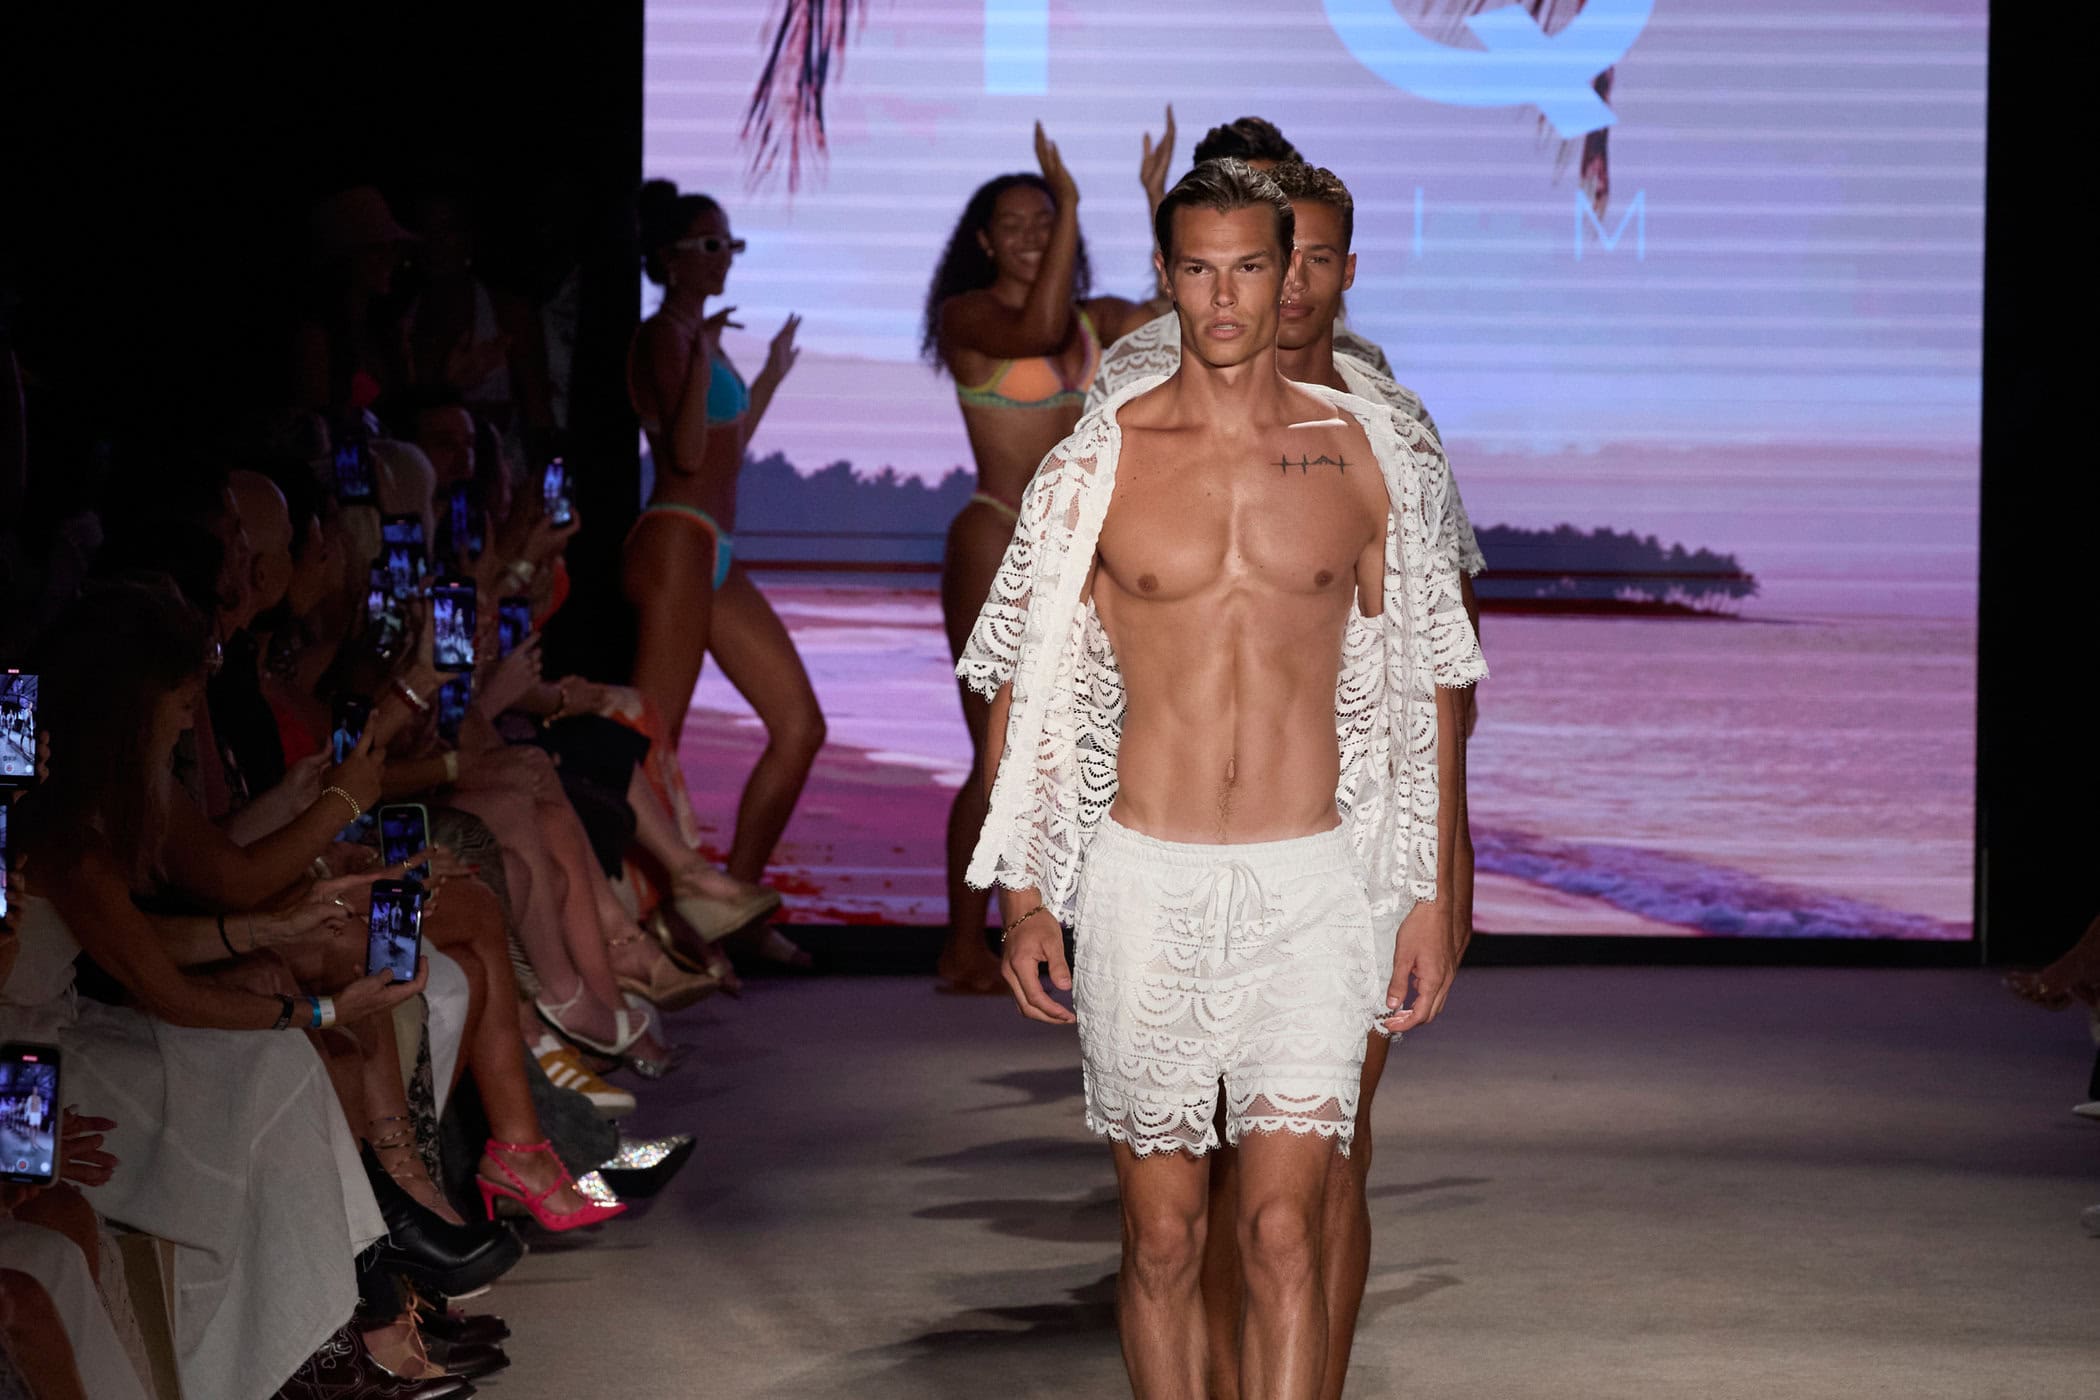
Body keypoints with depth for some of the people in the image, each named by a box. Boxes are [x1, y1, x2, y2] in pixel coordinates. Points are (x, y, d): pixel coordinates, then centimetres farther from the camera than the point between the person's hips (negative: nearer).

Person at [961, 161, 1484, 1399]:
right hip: (1144, 880, 1)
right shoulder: (1097, 464, 2)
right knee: (1163, 1235, 6)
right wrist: (1026, 902, 3)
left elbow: (1429, 686, 9)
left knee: (1283, 1232, -9)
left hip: (1311, 881, 0)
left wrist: (1438, 895, 6)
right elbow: (1025, 690, 8)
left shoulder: (1370, 456, 4)